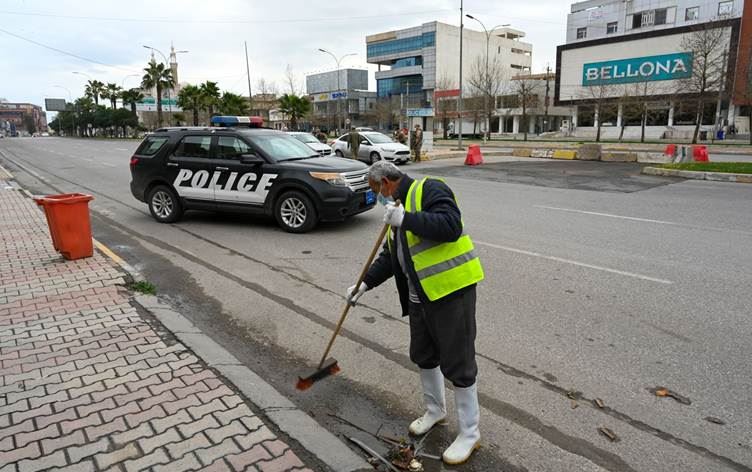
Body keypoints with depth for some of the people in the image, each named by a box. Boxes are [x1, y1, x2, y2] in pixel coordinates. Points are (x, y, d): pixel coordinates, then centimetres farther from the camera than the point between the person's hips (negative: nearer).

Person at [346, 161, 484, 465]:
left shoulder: (428, 189, -11)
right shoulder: (398, 207, 17)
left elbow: (451, 226, -28)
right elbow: (389, 257, 20)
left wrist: (406, 219, -30)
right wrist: (365, 284, 12)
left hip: (451, 289, -9)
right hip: (420, 294, 10)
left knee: (457, 362, 1)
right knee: (423, 355, 20)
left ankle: (470, 433, 18)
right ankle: (435, 410, 43)